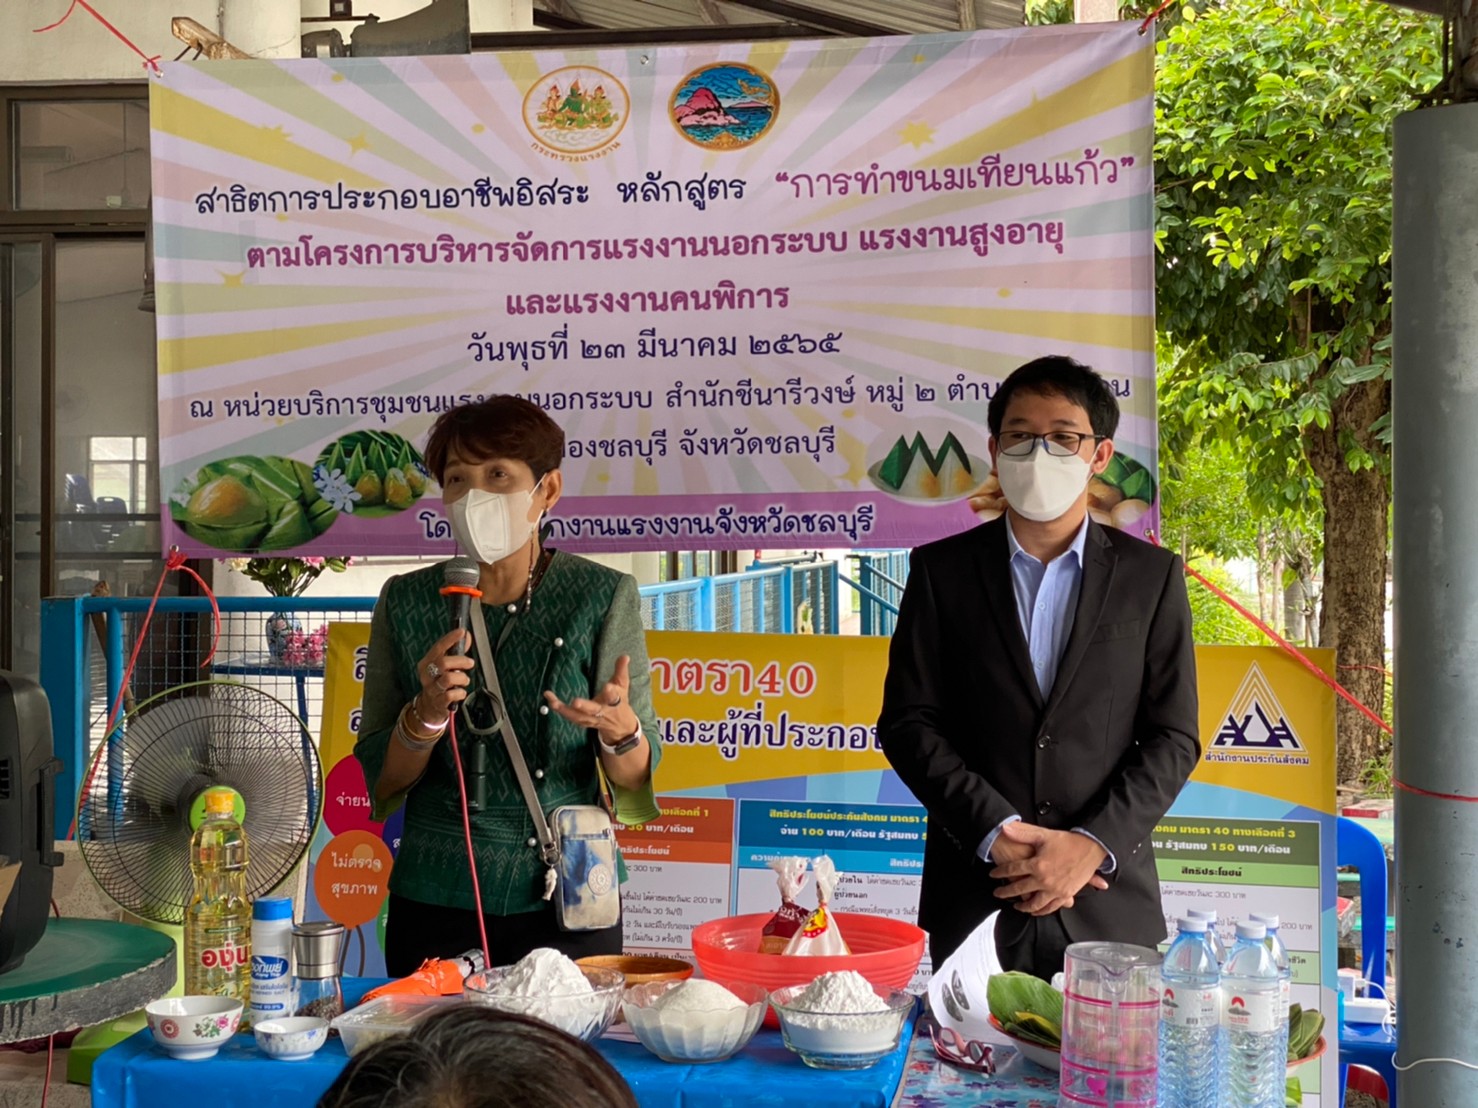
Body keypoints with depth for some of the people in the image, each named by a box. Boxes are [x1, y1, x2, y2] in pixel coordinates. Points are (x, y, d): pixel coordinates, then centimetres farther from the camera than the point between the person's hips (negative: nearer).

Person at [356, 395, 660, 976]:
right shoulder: (406, 601, -1)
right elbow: (380, 780, 2)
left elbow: (635, 779, -4)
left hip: (568, 905, -1)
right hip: (435, 906, 2)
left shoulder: (604, 595, -6)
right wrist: (427, 714, -17)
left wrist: (618, 728, -25)